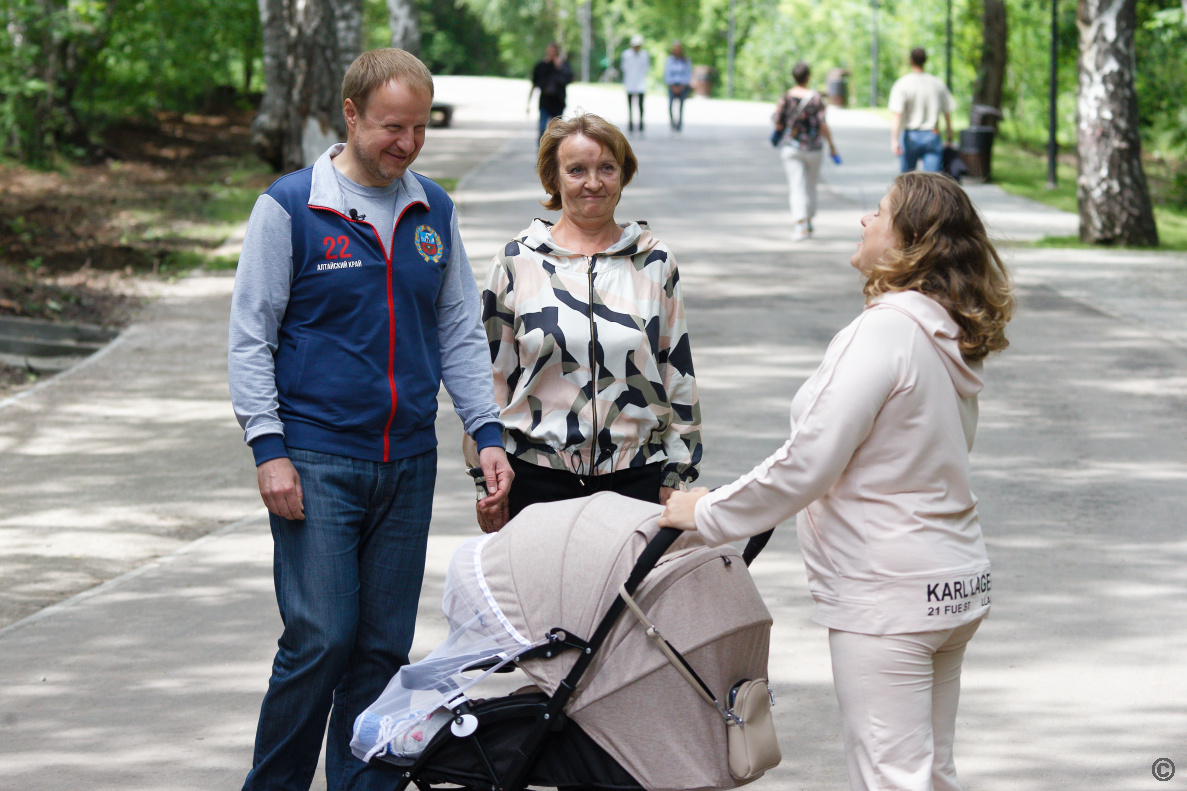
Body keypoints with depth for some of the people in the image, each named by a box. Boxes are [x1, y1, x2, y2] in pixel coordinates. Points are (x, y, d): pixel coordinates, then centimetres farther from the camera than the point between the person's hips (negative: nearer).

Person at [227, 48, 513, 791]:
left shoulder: (434, 212, 9)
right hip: (317, 461, -4)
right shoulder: (290, 207, -4)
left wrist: (487, 431, 3)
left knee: (385, 646, 7)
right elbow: (250, 336, -4)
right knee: (321, 639, -10)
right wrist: (269, 448, -11)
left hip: (408, 463, 5)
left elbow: (461, 333, 14)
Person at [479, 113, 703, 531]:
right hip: (537, 477, -1)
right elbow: (490, 372, 6)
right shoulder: (517, 261, 4)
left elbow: (678, 371, 11)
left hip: (636, 479, 1)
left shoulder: (655, 262, 8)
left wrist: (675, 475, 7)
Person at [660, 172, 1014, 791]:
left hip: (887, 597, -10)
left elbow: (809, 461, -21)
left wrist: (707, 513, -10)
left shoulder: (886, 331, -19)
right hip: (954, 583, 10)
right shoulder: (948, 336, 10)